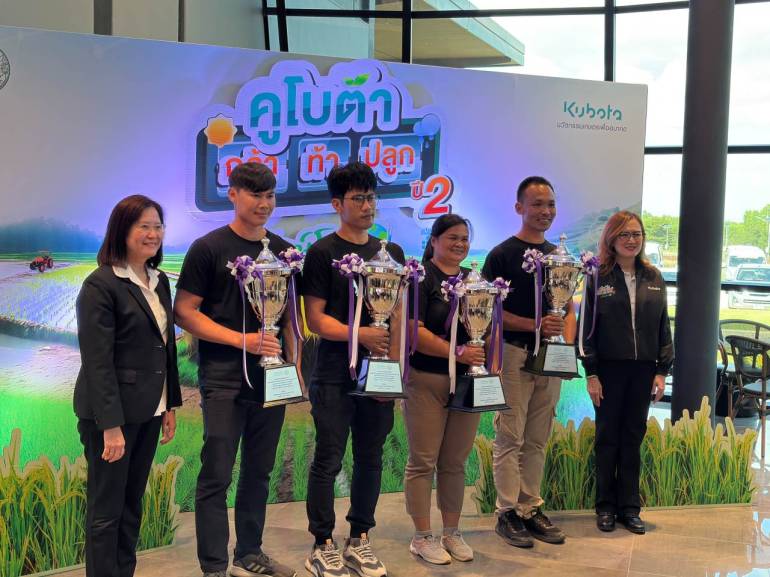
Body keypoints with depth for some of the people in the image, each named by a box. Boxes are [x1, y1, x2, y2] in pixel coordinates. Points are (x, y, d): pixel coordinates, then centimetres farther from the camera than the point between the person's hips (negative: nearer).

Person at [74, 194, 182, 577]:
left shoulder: (159, 281, 9)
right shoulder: (101, 285, -14)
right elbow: (97, 361, -18)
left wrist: (170, 404, 12)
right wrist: (111, 425, -21)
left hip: (149, 411, 7)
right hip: (111, 412, -7)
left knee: (132, 505, 15)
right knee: (107, 509, 4)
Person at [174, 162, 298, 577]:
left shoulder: (283, 251, 10)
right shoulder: (208, 248, -5)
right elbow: (184, 312, -8)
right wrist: (241, 339, -16)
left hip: (271, 376, 5)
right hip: (224, 378, -5)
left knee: (258, 472, 13)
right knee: (217, 474, -3)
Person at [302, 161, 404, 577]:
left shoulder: (390, 252, 11)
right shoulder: (322, 253, -4)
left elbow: (397, 313, 13)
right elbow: (315, 318, -9)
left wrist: (394, 360, 1)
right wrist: (360, 334, -21)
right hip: (335, 374, -5)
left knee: (370, 458, 11)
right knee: (328, 460, 1)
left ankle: (359, 540, 24)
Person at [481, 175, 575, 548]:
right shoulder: (502, 254, -4)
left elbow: (568, 309, 18)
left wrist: (567, 342, -1)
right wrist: (534, 325, -19)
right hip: (515, 354, -6)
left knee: (537, 440, 10)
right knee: (510, 439, -2)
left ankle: (531, 509, 18)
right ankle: (507, 513, 6)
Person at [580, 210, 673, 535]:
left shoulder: (653, 278, 7)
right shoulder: (598, 278, -3)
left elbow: (663, 326, 9)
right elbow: (587, 327, -5)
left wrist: (662, 371, 3)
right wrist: (591, 373, -9)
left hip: (643, 370, 3)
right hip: (609, 368, -3)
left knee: (633, 438, 9)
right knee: (607, 438, 6)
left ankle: (630, 507, 17)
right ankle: (606, 506, 16)